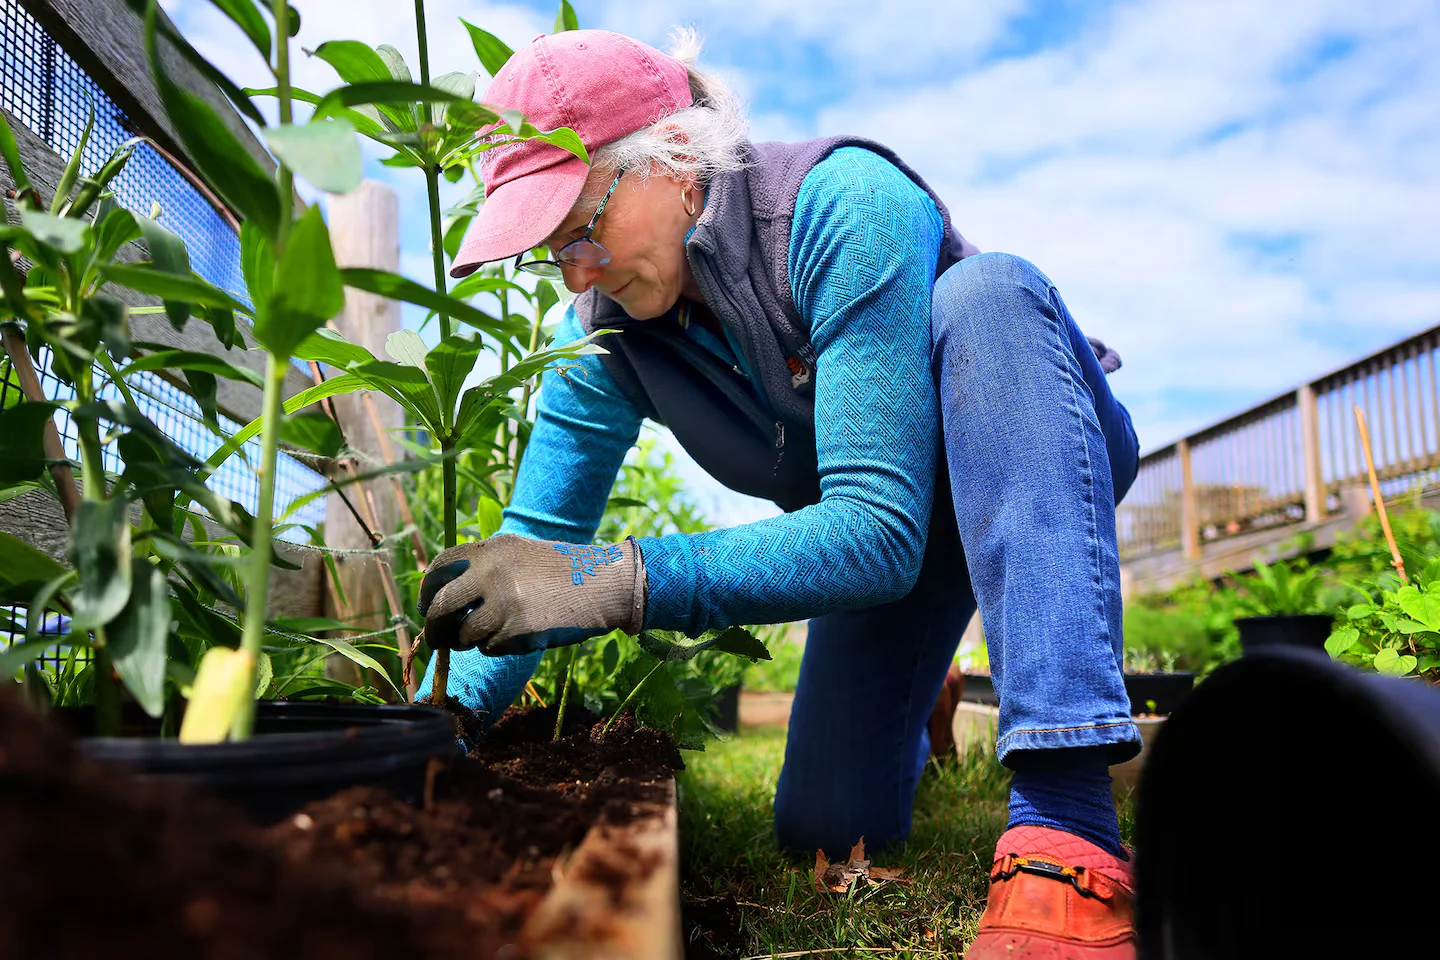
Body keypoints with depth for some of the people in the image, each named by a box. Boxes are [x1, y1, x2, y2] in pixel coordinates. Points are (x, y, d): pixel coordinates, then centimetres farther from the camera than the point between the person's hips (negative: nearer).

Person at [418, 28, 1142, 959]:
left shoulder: (843, 203, -32)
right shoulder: (603, 333, -14)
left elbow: (882, 531, -38)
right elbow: (534, 548, -12)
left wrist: (621, 580, -49)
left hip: (1046, 453, -4)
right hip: (890, 516, 5)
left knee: (984, 291, -38)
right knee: (826, 830, -6)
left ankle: (1068, 823, -42)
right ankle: (917, 701, 32)